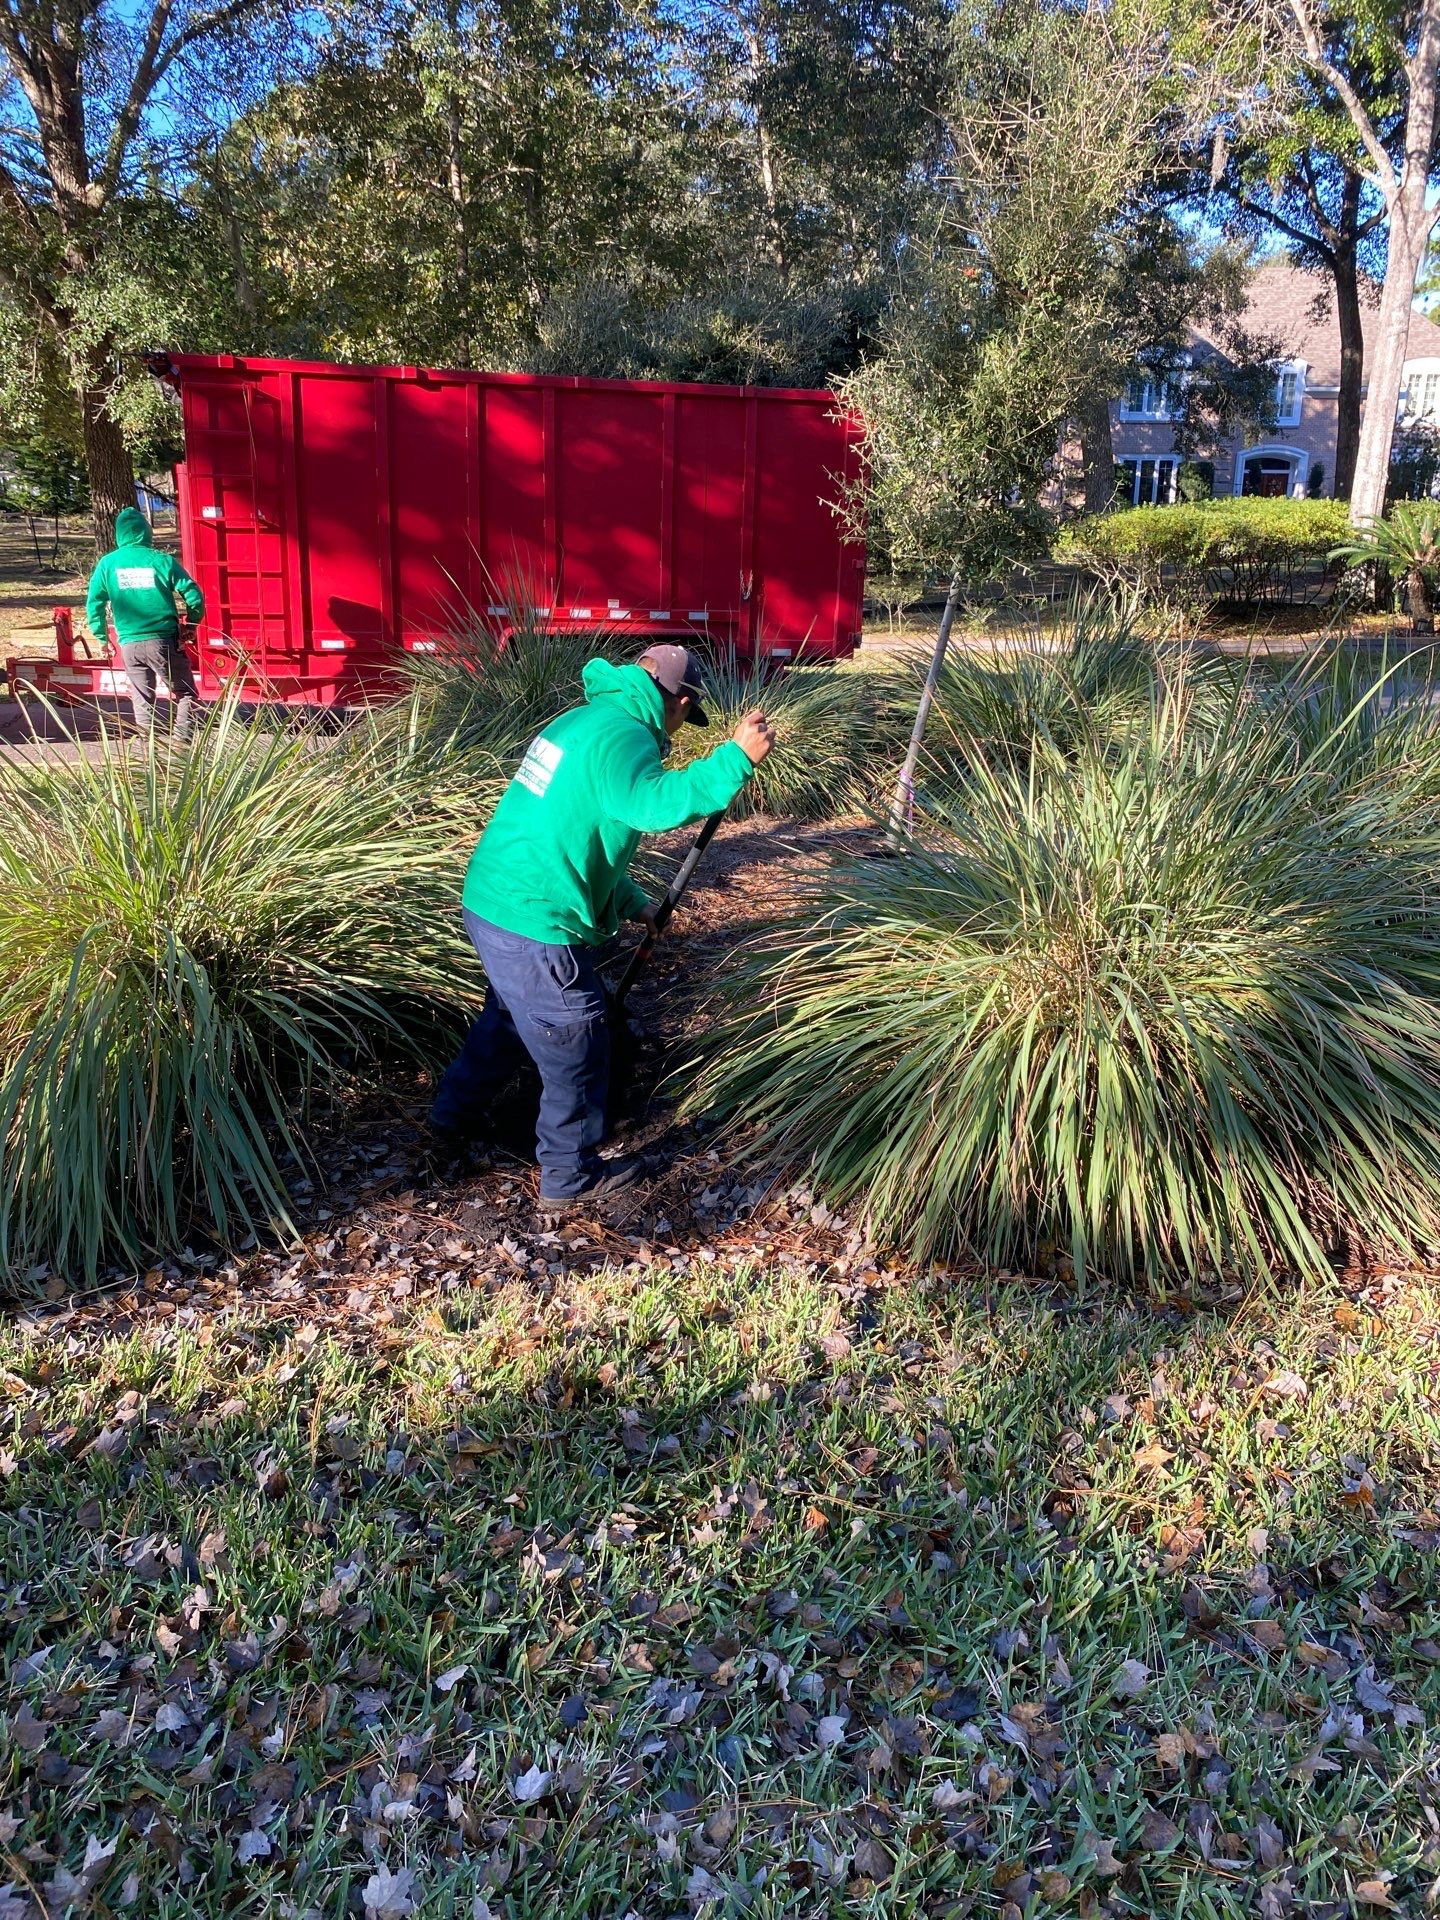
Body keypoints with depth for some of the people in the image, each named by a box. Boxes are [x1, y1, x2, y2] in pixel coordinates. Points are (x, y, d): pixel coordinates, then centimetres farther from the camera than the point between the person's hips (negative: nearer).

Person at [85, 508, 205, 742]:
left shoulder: (107, 563, 4)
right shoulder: (162, 560, -3)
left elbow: (93, 604, 5)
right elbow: (193, 595, -4)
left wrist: (102, 638, 15)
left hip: (129, 644, 3)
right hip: (163, 641, -3)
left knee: (142, 701, 13)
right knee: (185, 693, 9)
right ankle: (182, 740, -2)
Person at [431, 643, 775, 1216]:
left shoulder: (581, 720, 17)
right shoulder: (624, 734, -15)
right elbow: (653, 803, -37)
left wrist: (631, 901, 30)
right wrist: (736, 757, -33)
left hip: (489, 905, 10)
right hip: (536, 928, -10)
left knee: (506, 1018, 32)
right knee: (575, 1054, 7)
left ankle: (454, 1117, 49)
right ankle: (570, 1180, 22)